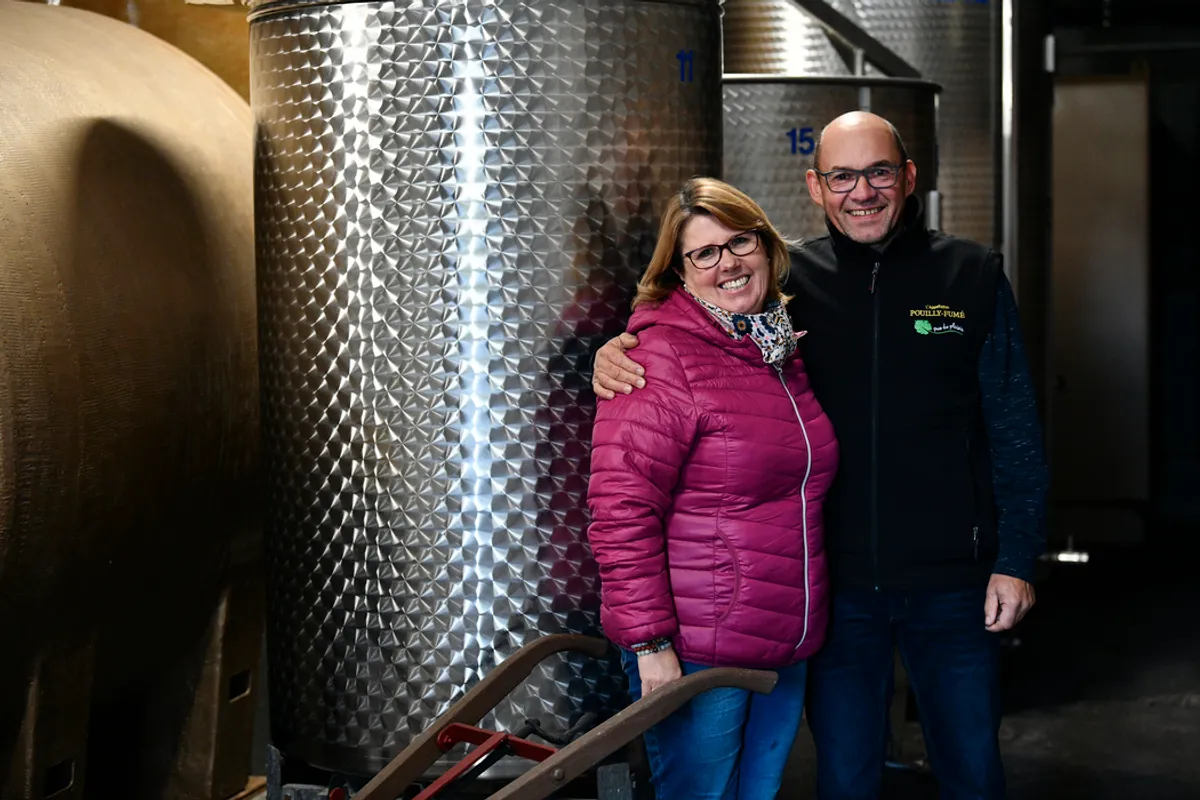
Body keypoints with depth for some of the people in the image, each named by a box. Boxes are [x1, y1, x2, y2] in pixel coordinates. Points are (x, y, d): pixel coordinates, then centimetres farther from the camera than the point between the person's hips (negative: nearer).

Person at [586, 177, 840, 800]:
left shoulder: (783, 350, 11)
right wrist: (650, 642, -20)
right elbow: (622, 509, -18)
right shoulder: (662, 358, -13)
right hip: (693, 654, -7)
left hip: (786, 647, 7)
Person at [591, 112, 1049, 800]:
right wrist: (617, 354, -16)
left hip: (953, 582, 0)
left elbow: (1015, 430, 1)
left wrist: (1017, 560, -3)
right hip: (839, 584, 1)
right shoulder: (789, 282, 0)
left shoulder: (974, 276, -1)